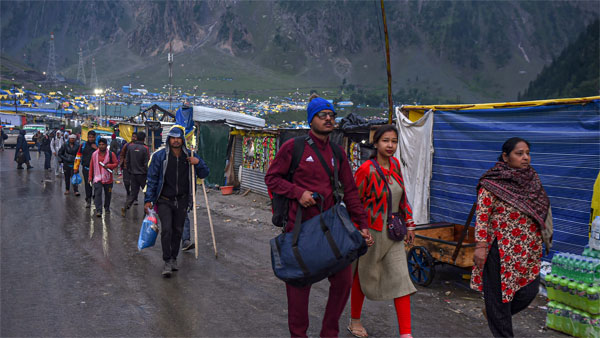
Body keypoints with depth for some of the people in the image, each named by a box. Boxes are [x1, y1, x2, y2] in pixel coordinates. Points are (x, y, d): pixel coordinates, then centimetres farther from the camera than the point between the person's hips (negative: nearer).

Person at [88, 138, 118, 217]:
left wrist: (109, 165, -16)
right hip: (97, 178, 0)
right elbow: (91, 166, 8)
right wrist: (90, 176, 8)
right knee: (98, 193, -13)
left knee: (108, 194, 12)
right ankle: (98, 211, -16)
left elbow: (116, 163, 2)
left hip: (108, 178, 0)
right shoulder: (94, 154, 3)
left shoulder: (111, 154, -2)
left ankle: (107, 208, 32)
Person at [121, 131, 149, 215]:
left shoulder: (130, 147, 2)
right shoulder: (145, 148, -12)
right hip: (142, 174, -4)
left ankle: (126, 207, -8)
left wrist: (129, 170, 18)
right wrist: (148, 174, -3)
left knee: (133, 192, 9)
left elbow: (127, 161, 7)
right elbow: (147, 163, -12)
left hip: (132, 174, 4)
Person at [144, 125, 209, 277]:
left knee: (178, 230, 12)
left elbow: (204, 174, 9)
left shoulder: (189, 156, 2)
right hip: (164, 200, -3)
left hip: (182, 201, 3)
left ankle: (174, 258, 27)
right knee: (166, 229, -15)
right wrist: (148, 200, -4)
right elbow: (152, 179, -1)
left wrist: (198, 163, -12)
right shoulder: (159, 155, -5)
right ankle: (167, 262, -6)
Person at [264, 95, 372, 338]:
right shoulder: (293, 147, -5)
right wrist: (298, 192, -15)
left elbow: (350, 191, 12)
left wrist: (362, 224, 8)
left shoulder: (337, 152, 11)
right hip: (300, 226, -5)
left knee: (344, 279, 7)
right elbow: (271, 178, -1)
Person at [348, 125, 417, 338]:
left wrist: (409, 224, 12)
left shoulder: (395, 164, 3)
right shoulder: (366, 170, -17)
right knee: (363, 277, 11)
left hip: (393, 234, 6)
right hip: (371, 233, -6)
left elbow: (402, 196, 12)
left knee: (401, 279, 1)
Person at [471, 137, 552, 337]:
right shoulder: (492, 183, -12)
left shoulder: (532, 179, 7)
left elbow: (541, 210, 17)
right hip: (501, 250, -6)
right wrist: (480, 246, -18)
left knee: (529, 291, 9)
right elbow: (482, 215, -13)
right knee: (499, 291, 5)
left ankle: (493, 314, 35)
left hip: (529, 251, 6)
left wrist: (543, 241, 18)